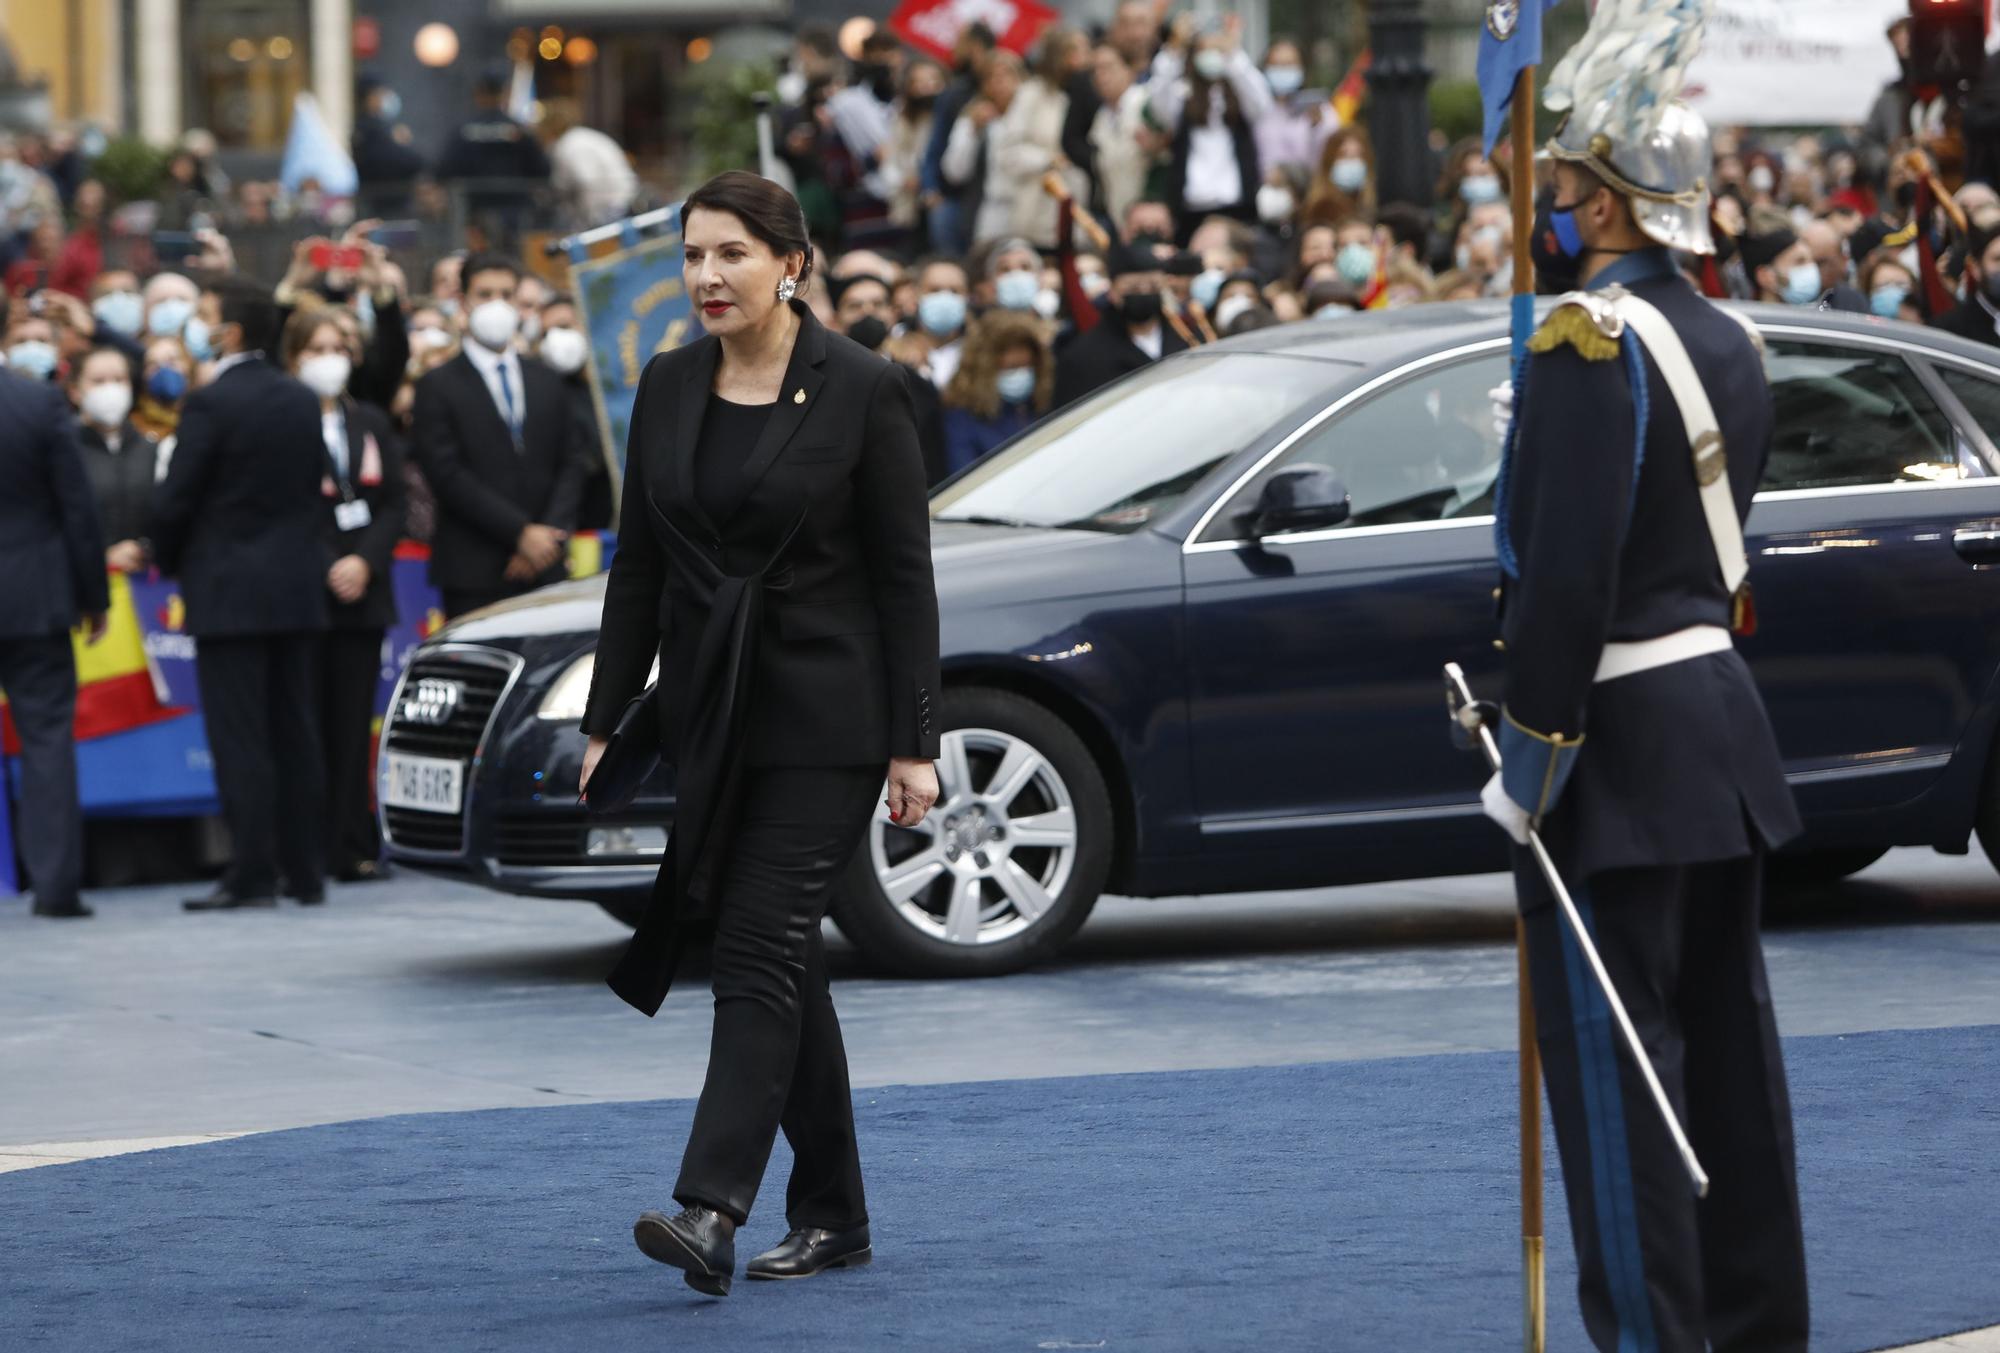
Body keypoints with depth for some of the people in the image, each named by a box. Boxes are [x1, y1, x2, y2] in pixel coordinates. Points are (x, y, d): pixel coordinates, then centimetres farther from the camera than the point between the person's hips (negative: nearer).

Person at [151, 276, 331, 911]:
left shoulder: (211, 404, -13)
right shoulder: (303, 401, 8)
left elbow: (173, 500, -12)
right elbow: (314, 486, 11)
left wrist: (171, 563, 4)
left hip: (229, 592, -6)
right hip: (298, 587, 7)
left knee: (239, 739, -5)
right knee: (295, 734, 10)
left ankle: (252, 875, -6)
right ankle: (305, 871, 12)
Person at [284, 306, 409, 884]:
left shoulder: (370, 424, 15)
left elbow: (395, 503, 11)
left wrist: (365, 562, -6)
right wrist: (325, 571, -12)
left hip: (362, 593, 4)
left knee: (354, 726, 3)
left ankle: (354, 849, 4)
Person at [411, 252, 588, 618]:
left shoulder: (547, 383, 17)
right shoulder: (439, 387, 2)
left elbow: (572, 464, 13)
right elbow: (448, 475, -7)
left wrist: (548, 536, -4)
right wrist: (520, 533, -12)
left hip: (543, 572, 4)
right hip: (474, 575, -4)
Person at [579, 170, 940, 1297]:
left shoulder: (862, 389, -9)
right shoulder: (668, 388, 7)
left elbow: (905, 573, -8)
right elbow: (639, 567, 11)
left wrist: (916, 744, -11)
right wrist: (606, 723, 7)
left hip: (826, 715, -6)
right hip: (709, 711, 6)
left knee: (761, 948, -15)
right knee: (785, 958, 10)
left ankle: (712, 1212, -22)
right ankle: (834, 1212, 20)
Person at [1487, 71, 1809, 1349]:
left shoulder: (1590, 340, -16)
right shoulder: (1727, 343, 12)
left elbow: (1570, 571, -22)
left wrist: (1530, 757, -18)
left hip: (1621, 742, -9)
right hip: (1722, 719, 9)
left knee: (1612, 1057, -4)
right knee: (1726, 1043, 13)